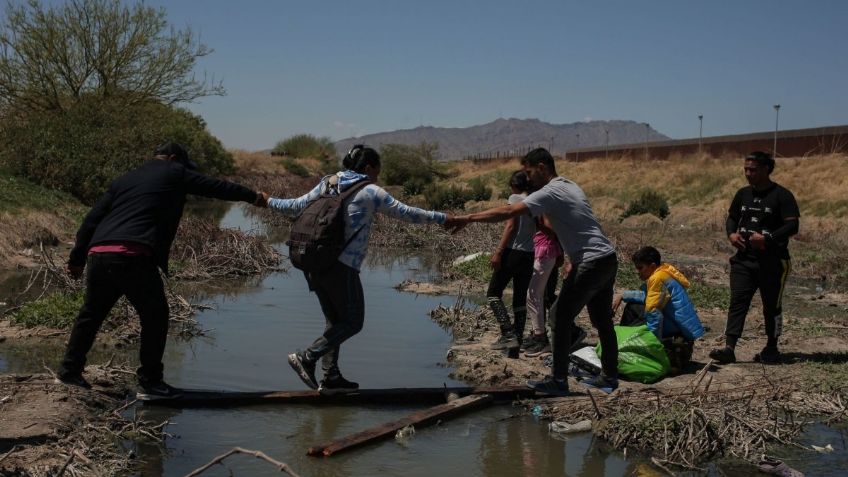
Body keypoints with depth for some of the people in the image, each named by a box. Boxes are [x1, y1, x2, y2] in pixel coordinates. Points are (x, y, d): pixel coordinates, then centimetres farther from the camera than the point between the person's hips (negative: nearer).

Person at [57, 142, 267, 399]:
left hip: (98, 254, 7)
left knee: (91, 314, 22)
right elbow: (214, 186, 16)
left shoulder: (124, 180, 27)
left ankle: (70, 370, 31)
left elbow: (91, 219, 23)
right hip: (133, 257, -6)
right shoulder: (174, 174, 13)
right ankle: (150, 382, 7)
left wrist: (77, 258, 25)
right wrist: (253, 196, 28)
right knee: (154, 315, 6)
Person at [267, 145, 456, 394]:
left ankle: (331, 377, 18)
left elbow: (296, 206, 19)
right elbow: (406, 213, -2)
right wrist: (442, 218, 7)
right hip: (342, 267, -8)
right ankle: (306, 357, -4)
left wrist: (269, 201, 37)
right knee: (352, 322, 5)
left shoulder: (326, 185, 14)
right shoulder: (371, 192, -3)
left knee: (335, 321, 17)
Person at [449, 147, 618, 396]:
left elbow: (507, 212, -21)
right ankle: (610, 376, 24)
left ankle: (558, 381, 0)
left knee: (561, 318, -3)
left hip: (591, 264, -10)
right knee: (602, 320, 16)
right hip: (608, 260, 10)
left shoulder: (550, 193, -13)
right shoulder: (571, 187, 16)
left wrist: (468, 218, -18)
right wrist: (573, 264, 17)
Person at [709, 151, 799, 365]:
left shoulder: (782, 195, -8)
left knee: (772, 306, 8)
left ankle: (771, 349, 21)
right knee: (737, 302, -6)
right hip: (744, 259, 5)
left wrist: (767, 238, -25)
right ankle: (729, 348, -11)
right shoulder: (743, 194, 11)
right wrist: (731, 234, -1)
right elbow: (731, 217, 20)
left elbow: (793, 225, -14)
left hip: (772, 261, -5)